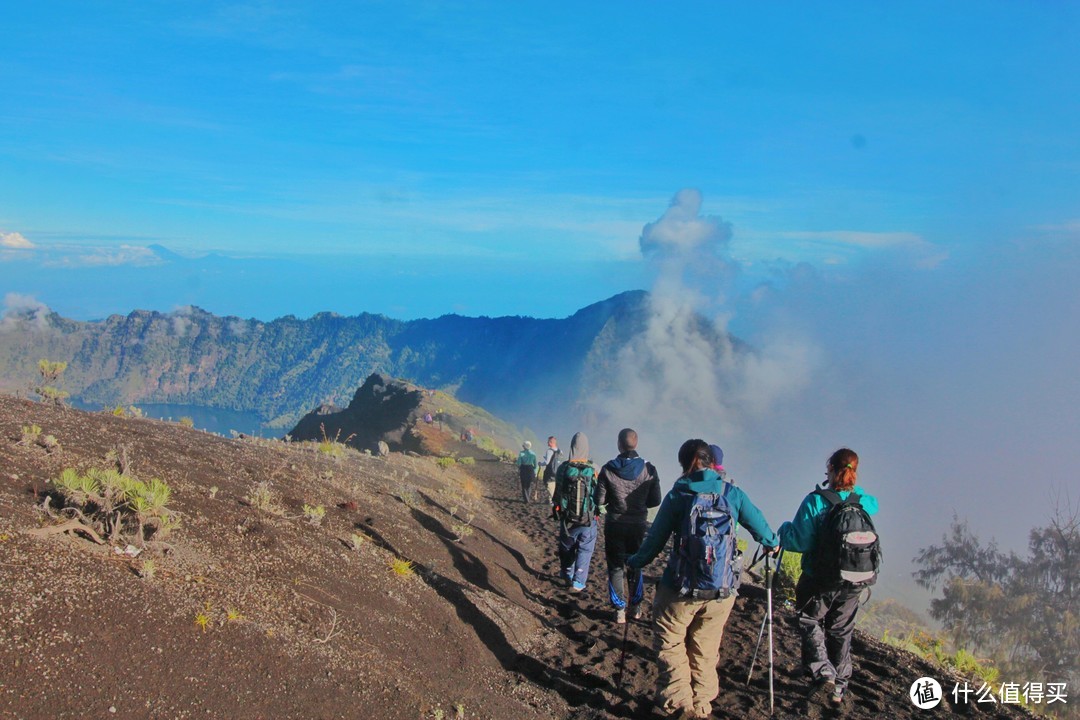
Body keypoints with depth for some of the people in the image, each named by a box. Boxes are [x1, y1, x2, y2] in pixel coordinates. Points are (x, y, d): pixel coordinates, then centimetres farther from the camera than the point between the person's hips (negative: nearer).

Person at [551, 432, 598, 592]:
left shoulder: (562, 469, -13)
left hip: (566, 519, 2)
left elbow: (557, 494, -3)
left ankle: (567, 576, 40)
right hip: (588, 520, -2)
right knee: (585, 551, 13)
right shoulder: (593, 471, -17)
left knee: (566, 549, 23)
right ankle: (578, 583, 12)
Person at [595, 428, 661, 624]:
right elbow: (655, 500, -5)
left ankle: (620, 610, 11)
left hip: (614, 524, -2)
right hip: (638, 525, 2)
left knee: (616, 567, 10)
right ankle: (635, 607, 28)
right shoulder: (648, 469, -10)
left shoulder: (608, 469, -13)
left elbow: (599, 500, -9)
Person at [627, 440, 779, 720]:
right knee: (705, 649, 17)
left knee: (670, 644, 14)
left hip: (680, 588, -3)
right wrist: (773, 544, 32)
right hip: (722, 591, 3)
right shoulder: (733, 494, -1)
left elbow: (655, 539, -3)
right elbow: (760, 527, 10)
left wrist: (634, 561, 14)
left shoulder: (677, 495, -7)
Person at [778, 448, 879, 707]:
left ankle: (824, 673, -2)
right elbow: (874, 504, 21)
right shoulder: (864, 503, -6)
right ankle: (839, 688, 28)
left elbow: (798, 542, -19)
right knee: (841, 632, 19)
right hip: (854, 582, 4)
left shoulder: (815, 501, -19)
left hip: (820, 581, -4)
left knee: (810, 624, 16)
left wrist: (785, 529, 0)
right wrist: (852, 490, 20)